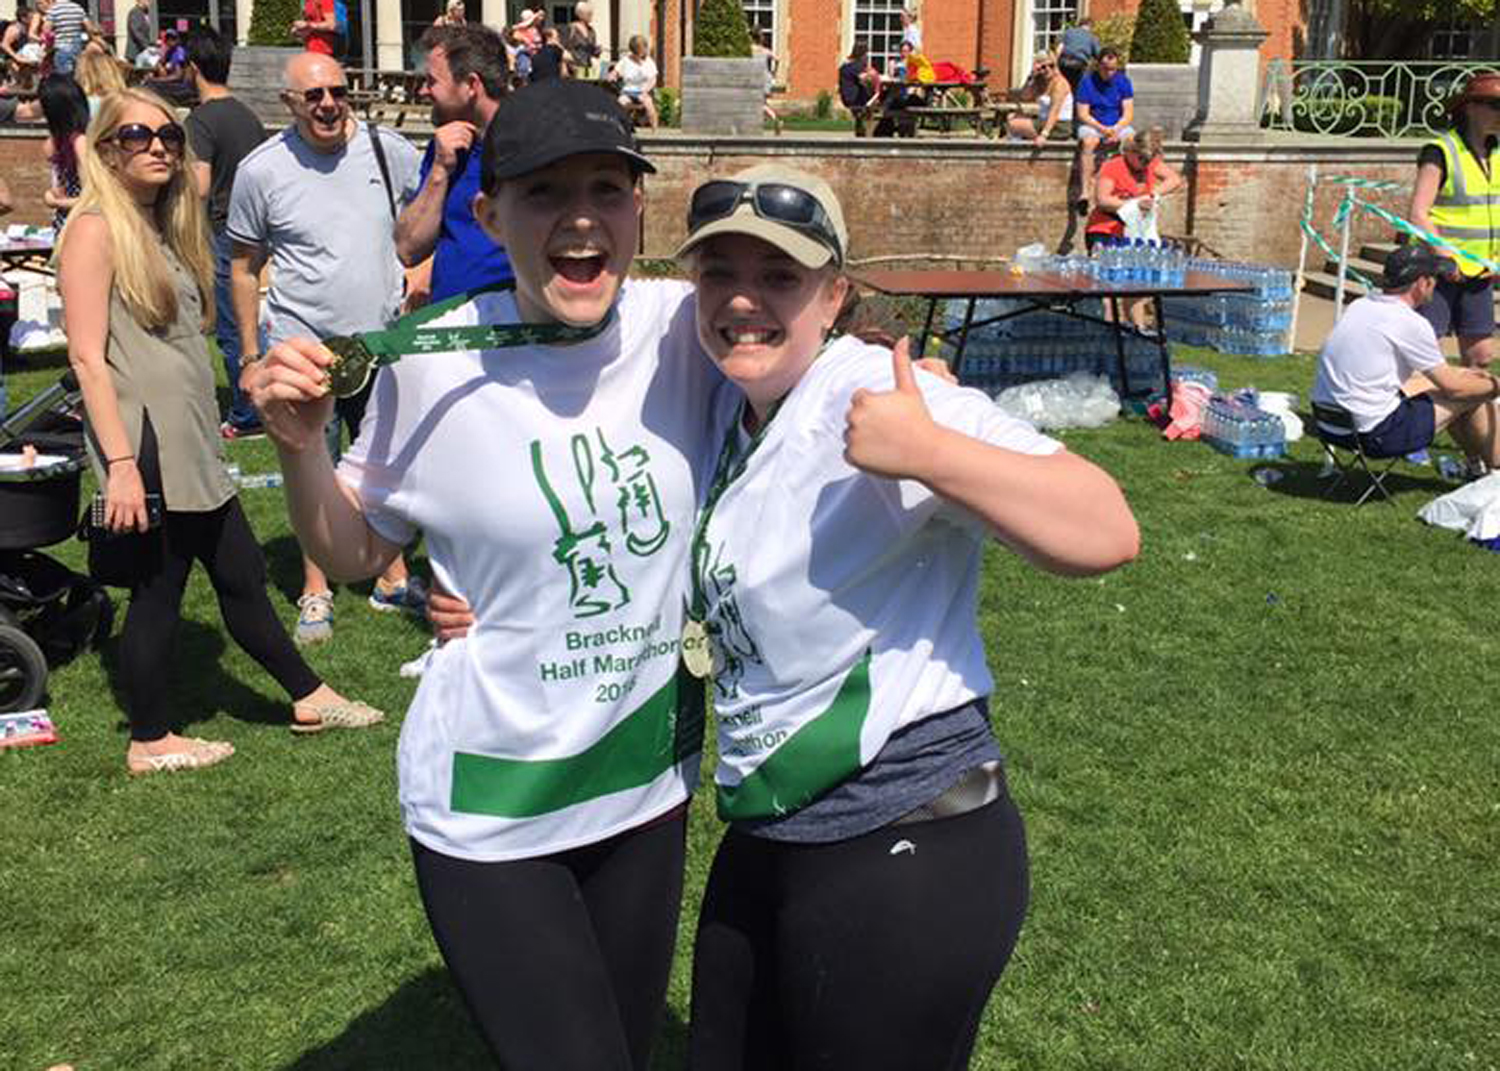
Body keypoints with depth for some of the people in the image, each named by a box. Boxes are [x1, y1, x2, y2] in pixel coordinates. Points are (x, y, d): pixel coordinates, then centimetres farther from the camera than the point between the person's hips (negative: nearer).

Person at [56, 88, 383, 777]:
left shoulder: (163, 227, 16)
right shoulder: (95, 229, -10)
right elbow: (87, 357, -16)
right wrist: (121, 464, -22)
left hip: (191, 442, 9)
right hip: (146, 445, -9)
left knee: (241, 572, 16)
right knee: (158, 588, 1)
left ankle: (308, 698, 26)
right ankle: (149, 743, 16)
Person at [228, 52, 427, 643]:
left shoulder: (390, 151, -3)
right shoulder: (261, 169, -8)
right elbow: (243, 267, 1)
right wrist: (250, 356, 2)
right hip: (302, 347, -2)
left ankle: (393, 579, 31)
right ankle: (315, 591, 25)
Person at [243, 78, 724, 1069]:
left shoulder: (687, 328, -11)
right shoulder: (435, 364, -15)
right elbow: (353, 554, -1)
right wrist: (299, 445, -19)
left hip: (651, 782, 4)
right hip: (490, 807, -3)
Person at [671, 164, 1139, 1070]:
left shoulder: (870, 396, -20)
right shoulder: (731, 415, 5)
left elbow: (1108, 536, -29)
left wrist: (929, 454, -40)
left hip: (907, 858, -8)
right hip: (766, 843, 9)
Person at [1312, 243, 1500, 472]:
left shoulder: (1359, 306, 9)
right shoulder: (1410, 323, -16)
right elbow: (1453, 388, -5)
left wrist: (1462, 373, 30)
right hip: (1374, 435, -9)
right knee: (1476, 396, 6)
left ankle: (1476, 464, 41)